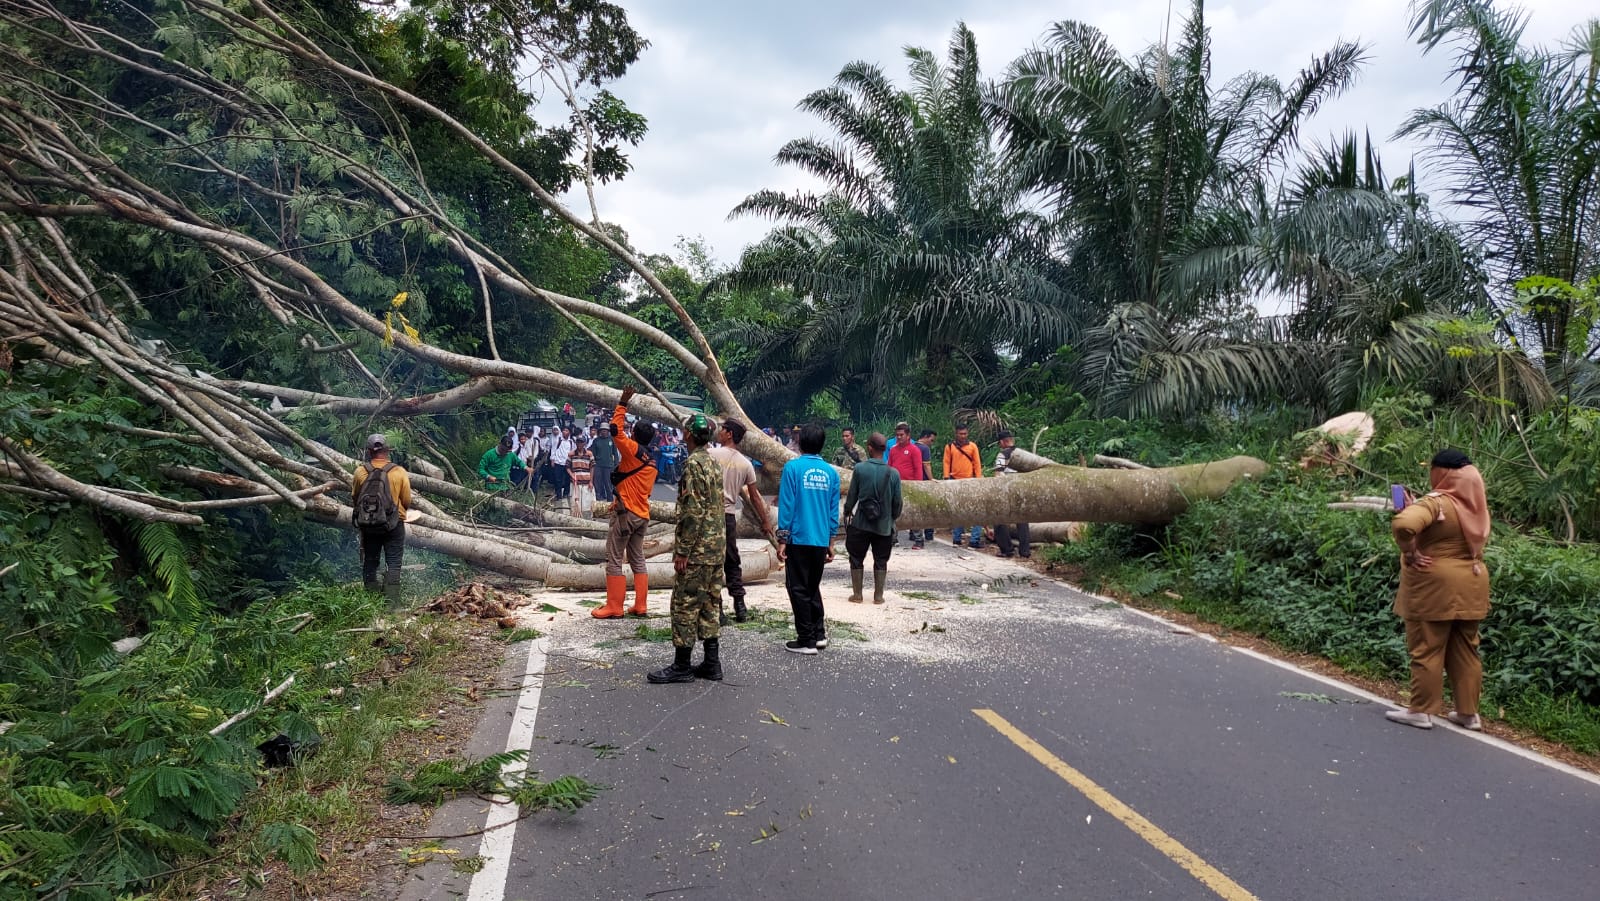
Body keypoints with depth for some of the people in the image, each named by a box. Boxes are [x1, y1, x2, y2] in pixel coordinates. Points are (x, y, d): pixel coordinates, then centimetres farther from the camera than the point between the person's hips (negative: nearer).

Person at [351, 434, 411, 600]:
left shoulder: (360, 471, -7)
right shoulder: (399, 472, -12)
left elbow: (354, 497, 6)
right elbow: (407, 501, -4)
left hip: (368, 525, 2)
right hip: (394, 525, -2)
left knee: (369, 562, 15)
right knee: (393, 563, 3)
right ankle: (392, 599, -4)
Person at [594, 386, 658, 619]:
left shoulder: (633, 450, -10)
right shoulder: (652, 462, 14)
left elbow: (616, 429, -12)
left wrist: (623, 403, -4)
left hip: (626, 513, -8)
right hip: (642, 514, 8)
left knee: (614, 561, -2)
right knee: (638, 560, 12)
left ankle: (614, 608, -1)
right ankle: (640, 606, 11)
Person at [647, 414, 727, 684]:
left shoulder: (694, 464, -15)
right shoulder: (714, 463, 14)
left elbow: (693, 512, -21)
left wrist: (682, 551, -18)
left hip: (696, 550, -9)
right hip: (716, 549, 9)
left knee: (685, 606, -2)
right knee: (709, 605, 12)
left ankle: (681, 666, 3)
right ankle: (711, 664, 16)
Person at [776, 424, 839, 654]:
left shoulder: (793, 467, -8)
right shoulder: (831, 472, 4)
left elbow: (786, 505, -10)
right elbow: (834, 510, 8)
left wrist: (782, 539, -5)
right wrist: (831, 542, 16)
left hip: (799, 538, -4)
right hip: (822, 540, 5)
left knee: (799, 590, 4)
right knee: (813, 587, 20)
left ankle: (806, 640, 6)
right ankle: (819, 633, 22)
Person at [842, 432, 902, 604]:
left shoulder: (860, 469, -10)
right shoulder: (893, 474, -6)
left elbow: (852, 495, -4)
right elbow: (897, 501, -1)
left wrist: (847, 512, 12)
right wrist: (894, 517, 17)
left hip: (861, 523, -1)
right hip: (884, 525, 1)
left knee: (857, 559, 12)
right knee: (881, 561, 13)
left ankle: (857, 594, 15)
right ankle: (878, 595, 15)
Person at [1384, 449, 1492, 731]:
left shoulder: (1436, 502, -17)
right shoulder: (1475, 505, 7)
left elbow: (1403, 524, -35)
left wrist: (1410, 552, -21)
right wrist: (1415, 508, 10)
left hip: (1435, 588, -8)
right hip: (1469, 587, 8)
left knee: (1426, 650, 2)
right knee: (1465, 652, 14)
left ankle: (1422, 711, 8)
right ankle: (1469, 713, 20)